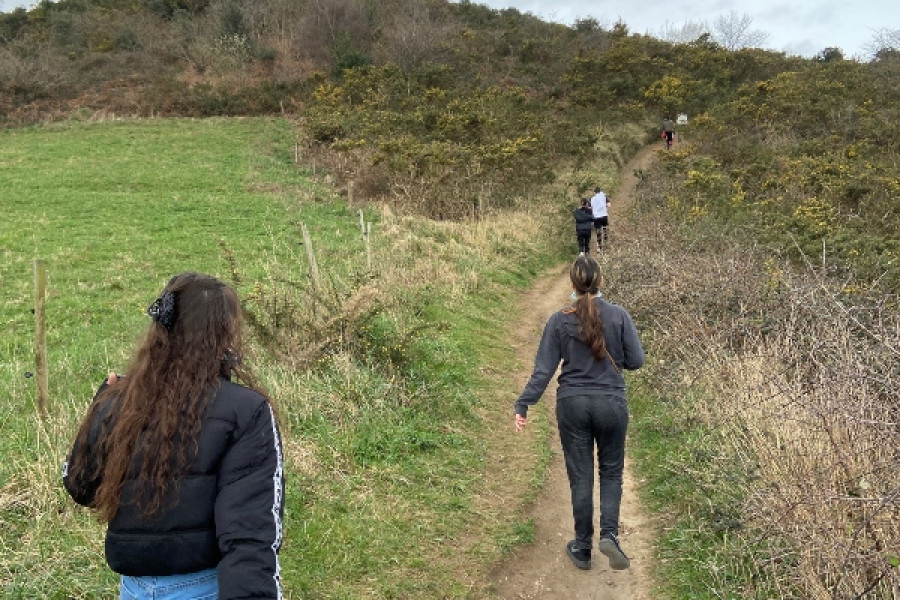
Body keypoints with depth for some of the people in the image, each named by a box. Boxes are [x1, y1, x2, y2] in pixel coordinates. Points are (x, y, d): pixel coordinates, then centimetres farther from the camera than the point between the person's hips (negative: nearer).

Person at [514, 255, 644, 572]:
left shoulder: (560, 320, -7)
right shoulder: (619, 316, -9)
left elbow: (543, 369, -8)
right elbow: (636, 361, -3)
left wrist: (523, 405, -2)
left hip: (572, 404, 0)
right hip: (611, 403, 0)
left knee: (580, 476, 11)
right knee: (611, 471, 18)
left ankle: (582, 548, 20)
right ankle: (609, 534, 0)